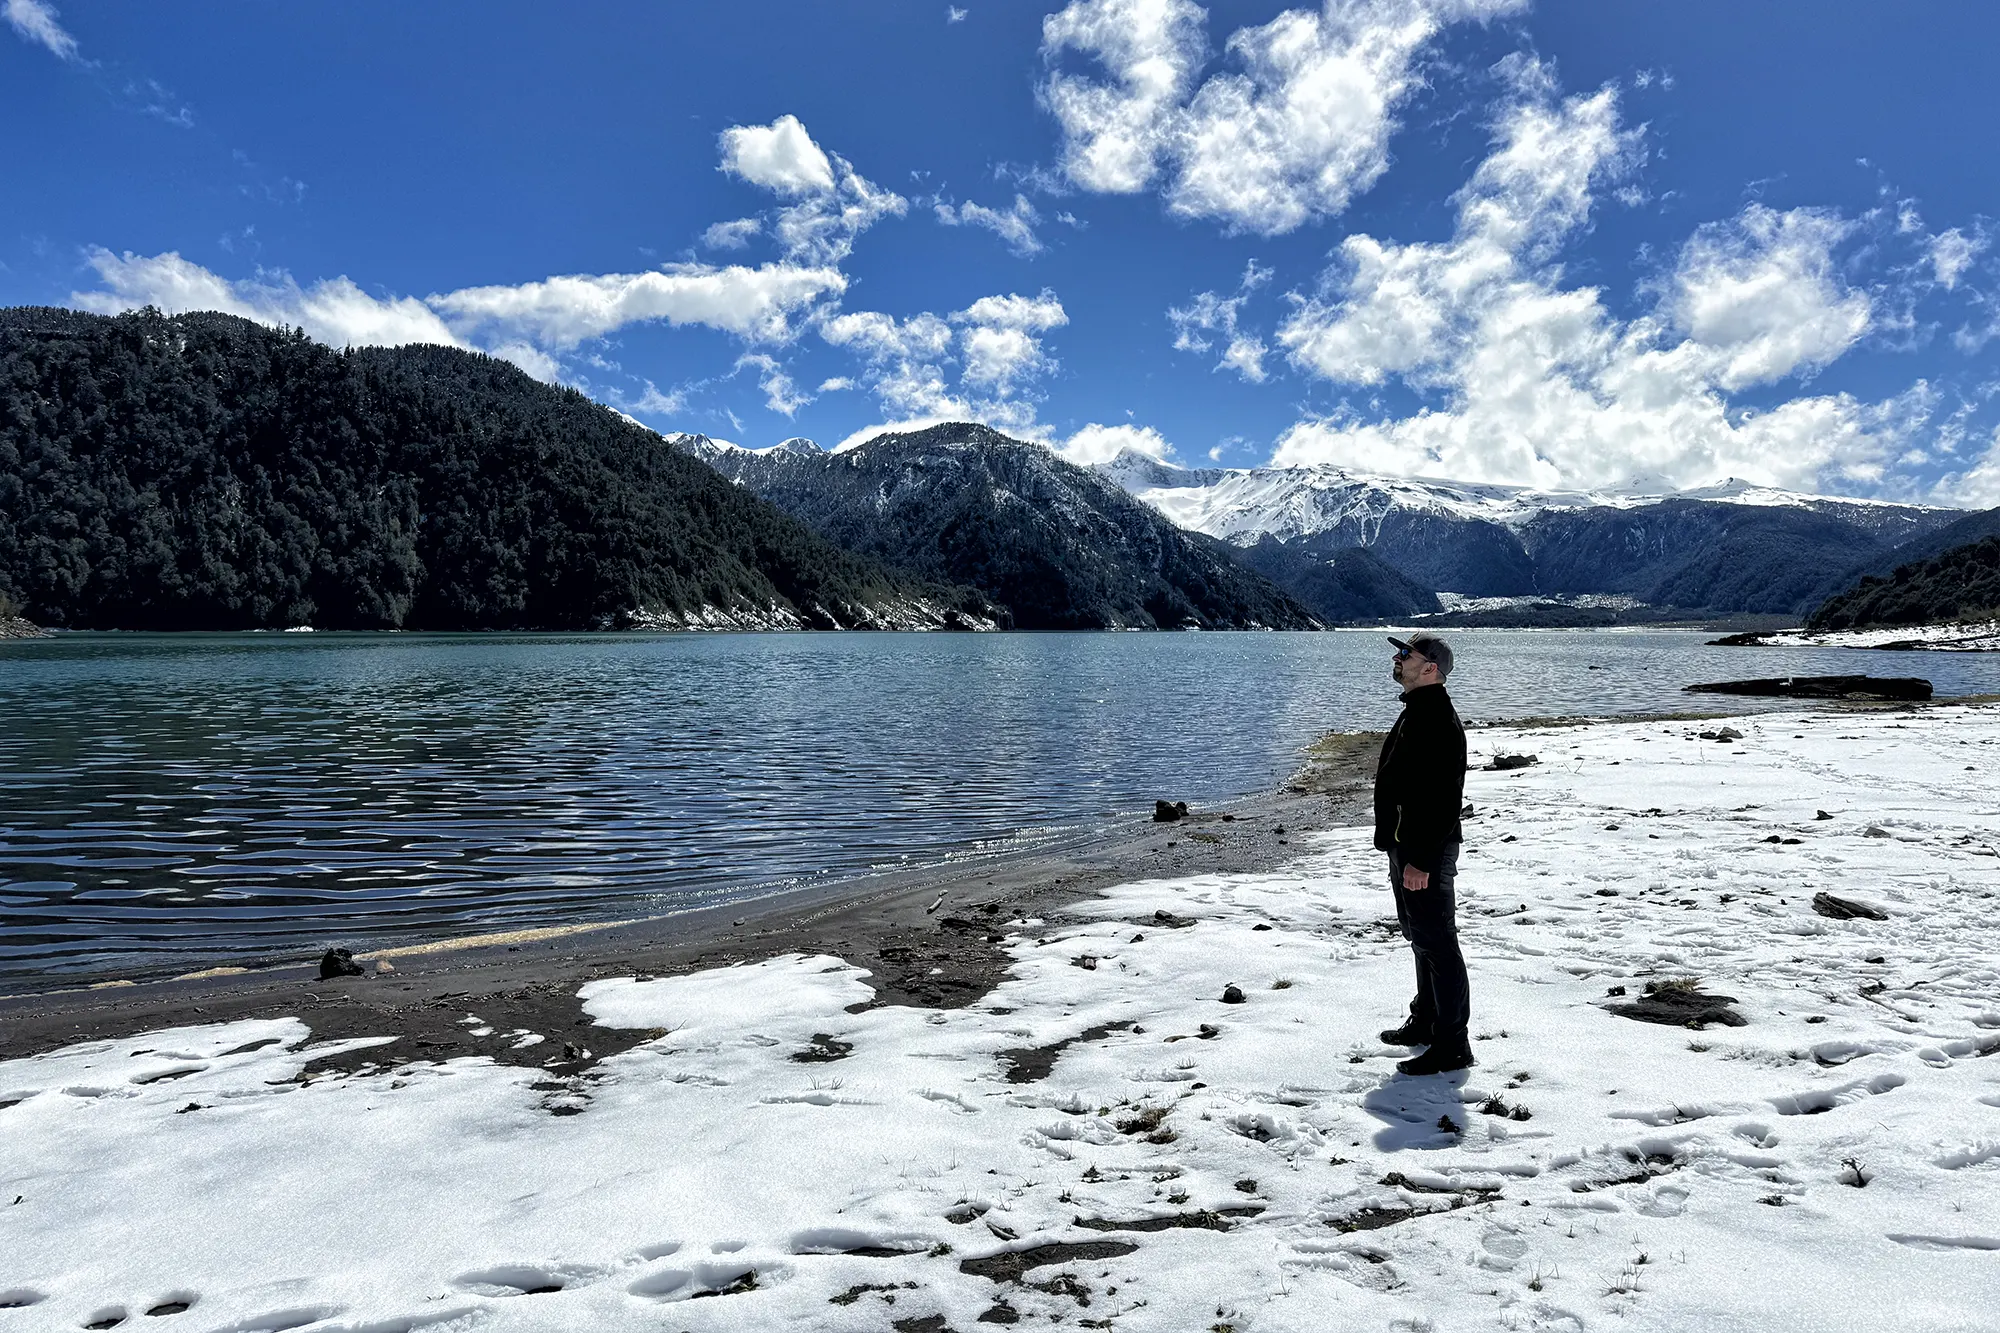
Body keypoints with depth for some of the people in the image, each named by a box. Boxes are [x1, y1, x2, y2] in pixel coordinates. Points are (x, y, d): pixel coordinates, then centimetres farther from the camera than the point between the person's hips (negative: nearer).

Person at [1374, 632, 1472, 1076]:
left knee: (1437, 944, -5)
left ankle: (1452, 1045, 2)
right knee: (1420, 938, 20)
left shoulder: (1438, 723, -20)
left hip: (1426, 854, -11)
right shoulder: (1415, 714, 14)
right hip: (1405, 846, 11)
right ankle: (1425, 1021, 34)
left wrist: (1422, 860, -27)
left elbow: (1443, 799, -26)